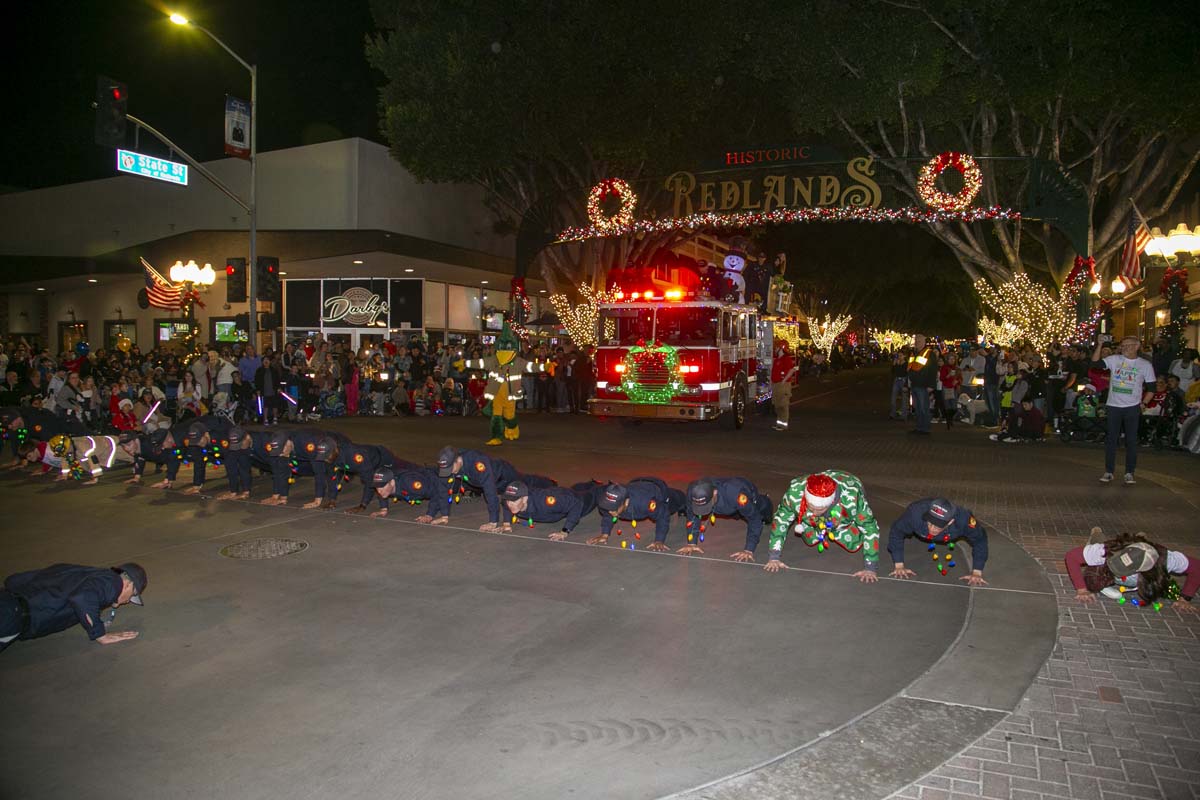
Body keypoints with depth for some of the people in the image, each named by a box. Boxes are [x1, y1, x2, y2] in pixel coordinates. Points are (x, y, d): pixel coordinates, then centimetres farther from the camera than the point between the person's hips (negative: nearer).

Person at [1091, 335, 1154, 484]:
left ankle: (1129, 473, 11)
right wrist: (1100, 345, -19)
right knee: (1111, 439, 4)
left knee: (1131, 441, 3)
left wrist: (1143, 404, -4)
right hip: (1113, 406, 1)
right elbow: (1095, 363, -11)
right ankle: (1108, 472, 11)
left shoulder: (1145, 365, 2)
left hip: (1132, 407, -1)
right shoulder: (1114, 359, 3)